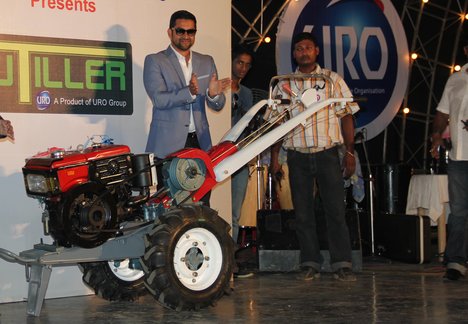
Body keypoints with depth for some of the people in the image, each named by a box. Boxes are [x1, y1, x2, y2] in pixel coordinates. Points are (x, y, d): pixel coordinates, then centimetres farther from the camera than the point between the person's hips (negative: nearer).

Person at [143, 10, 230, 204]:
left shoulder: (207, 62, 15)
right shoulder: (155, 61, 2)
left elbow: (217, 106, 10)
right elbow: (159, 99, -11)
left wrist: (214, 94, -14)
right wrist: (189, 92, -27)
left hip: (200, 143, 4)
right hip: (168, 144, -4)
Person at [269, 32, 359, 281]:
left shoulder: (333, 80, 8)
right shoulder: (284, 85, 11)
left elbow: (347, 116, 6)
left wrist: (350, 152, -2)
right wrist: (274, 156, 3)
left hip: (327, 153, -2)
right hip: (297, 156, 2)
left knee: (335, 209, -6)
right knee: (303, 212, 3)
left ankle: (342, 264, -3)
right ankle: (309, 264, 10)